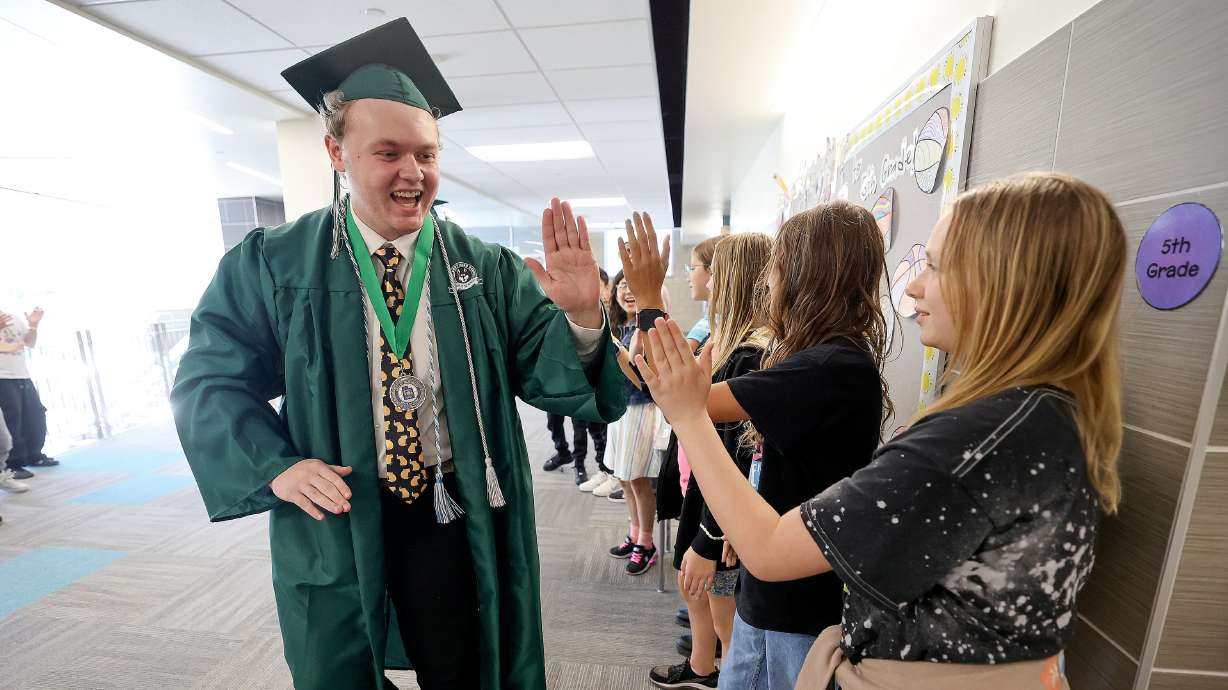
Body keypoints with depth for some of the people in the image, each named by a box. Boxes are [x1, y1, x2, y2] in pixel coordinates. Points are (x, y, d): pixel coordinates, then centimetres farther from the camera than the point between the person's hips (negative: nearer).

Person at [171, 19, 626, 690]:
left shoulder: (488, 269, -6)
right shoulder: (271, 265, -5)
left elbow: (548, 376, -9)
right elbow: (208, 381, 1)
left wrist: (580, 315, -29)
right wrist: (275, 465, -14)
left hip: (458, 525, 1)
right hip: (331, 528, 1)